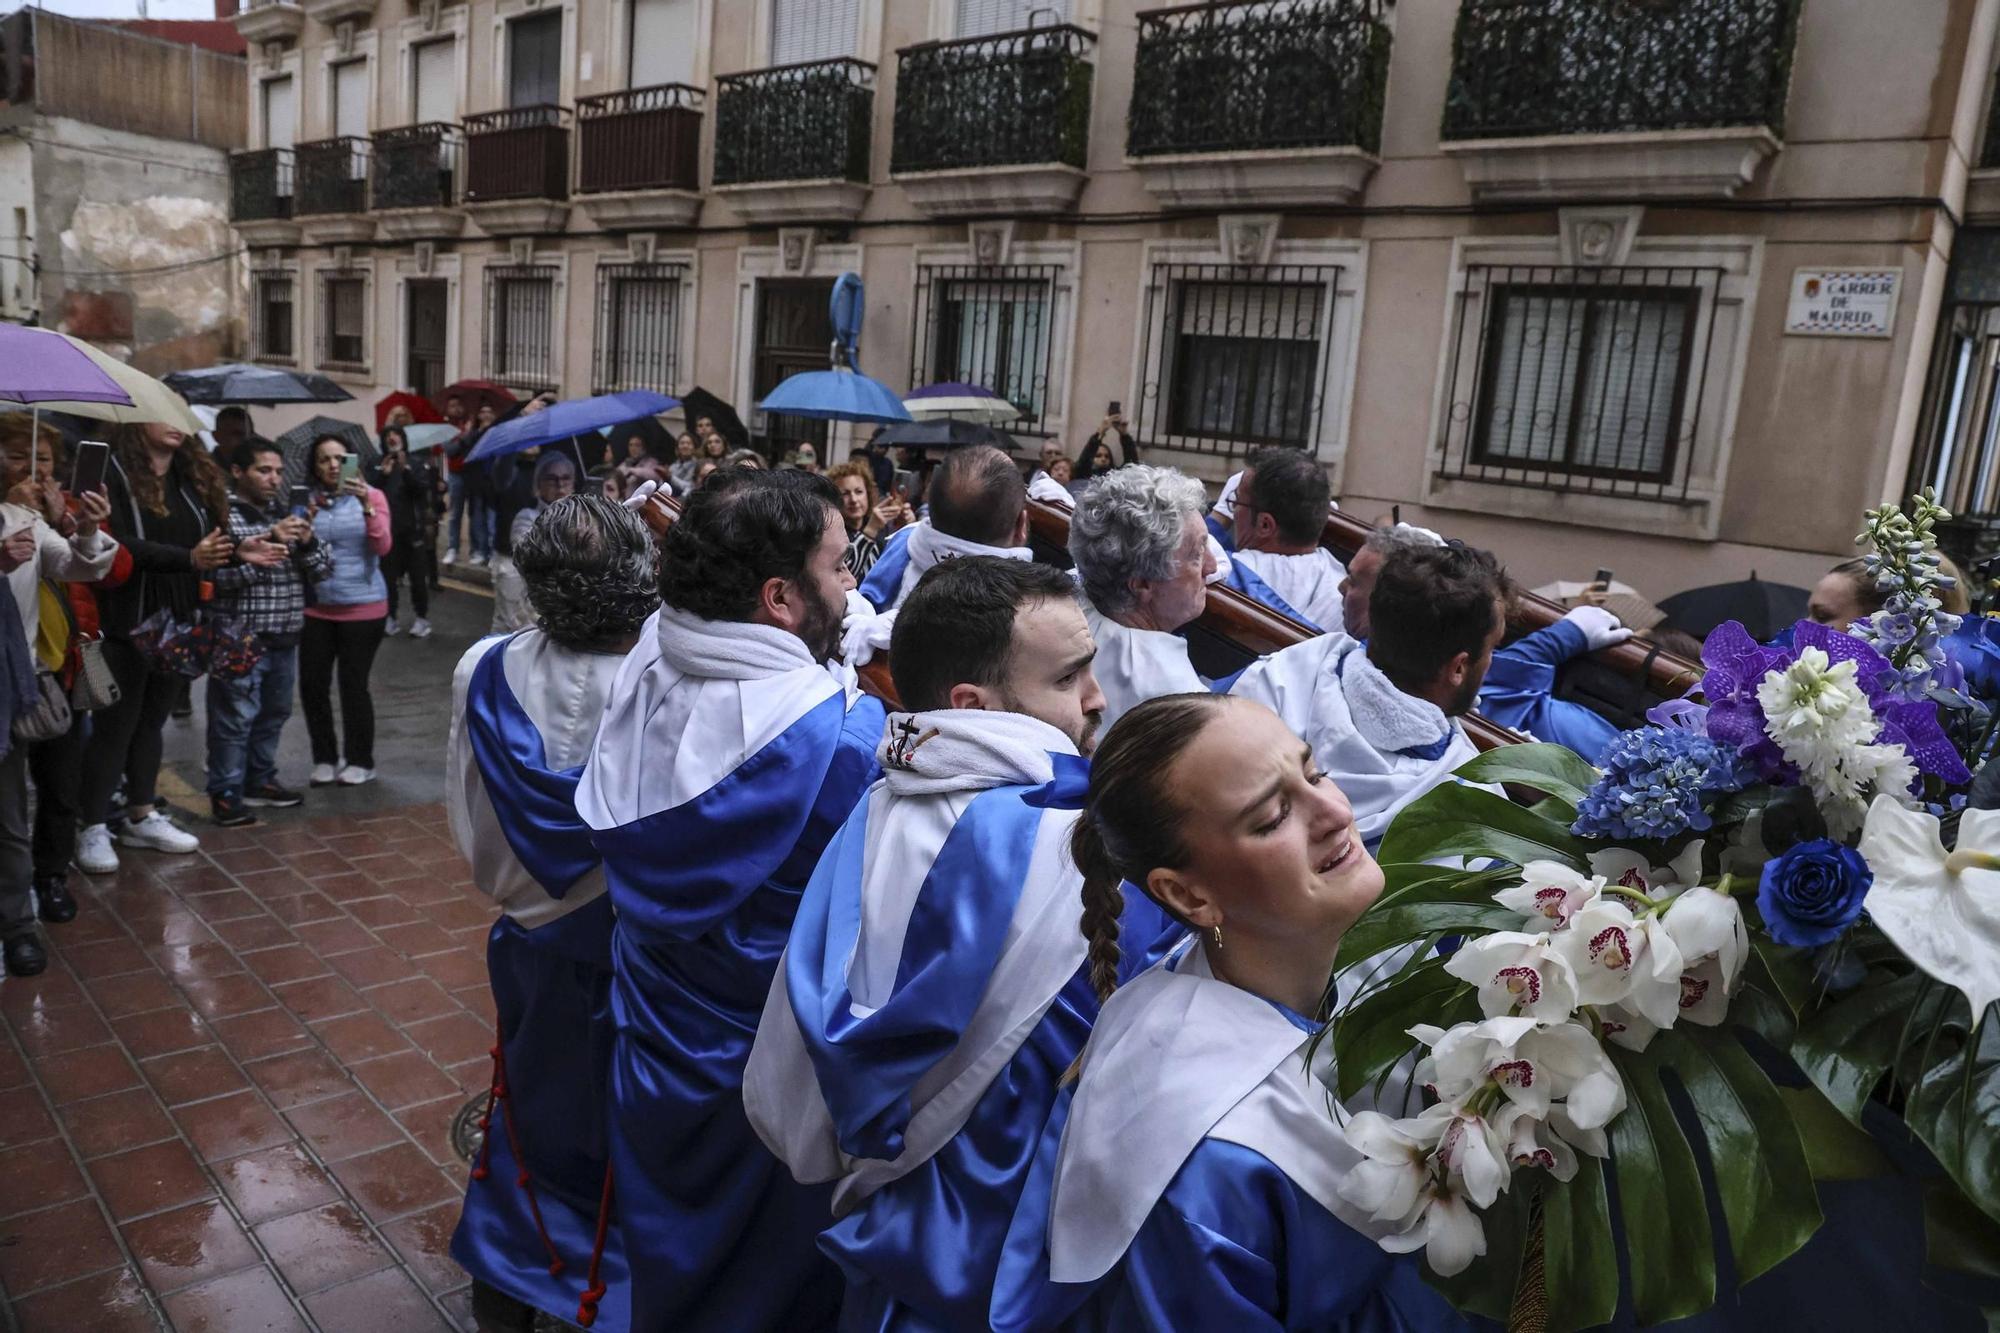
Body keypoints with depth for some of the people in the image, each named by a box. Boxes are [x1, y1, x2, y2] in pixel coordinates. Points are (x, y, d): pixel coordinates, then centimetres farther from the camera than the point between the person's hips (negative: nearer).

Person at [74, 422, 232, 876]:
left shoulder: (194, 476, 8)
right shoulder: (113, 472, -10)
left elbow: (214, 539, 4)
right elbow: (120, 544, -22)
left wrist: (232, 551, -15)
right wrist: (188, 558, -32)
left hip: (178, 620, 6)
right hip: (128, 622, -6)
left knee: (153, 718, 16)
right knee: (115, 723, 1)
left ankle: (142, 816, 28)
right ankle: (93, 829, 11)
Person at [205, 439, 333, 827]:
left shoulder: (288, 515, 13)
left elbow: (323, 570, 10)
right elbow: (214, 573, -21)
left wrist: (307, 541, -8)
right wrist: (255, 553, -24)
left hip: (285, 638, 7)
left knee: (273, 714, 16)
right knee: (234, 719, -2)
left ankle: (259, 780, 31)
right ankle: (225, 794, 8)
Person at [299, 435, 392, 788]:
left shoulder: (371, 496, -2)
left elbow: (383, 547, -14)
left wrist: (366, 508, -28)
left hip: (363, 607, -3)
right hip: (316, 608, 3)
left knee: (353, 685, -1)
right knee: (311, 685, 3)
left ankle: (360, 761, 14)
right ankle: (324, 758, 20)